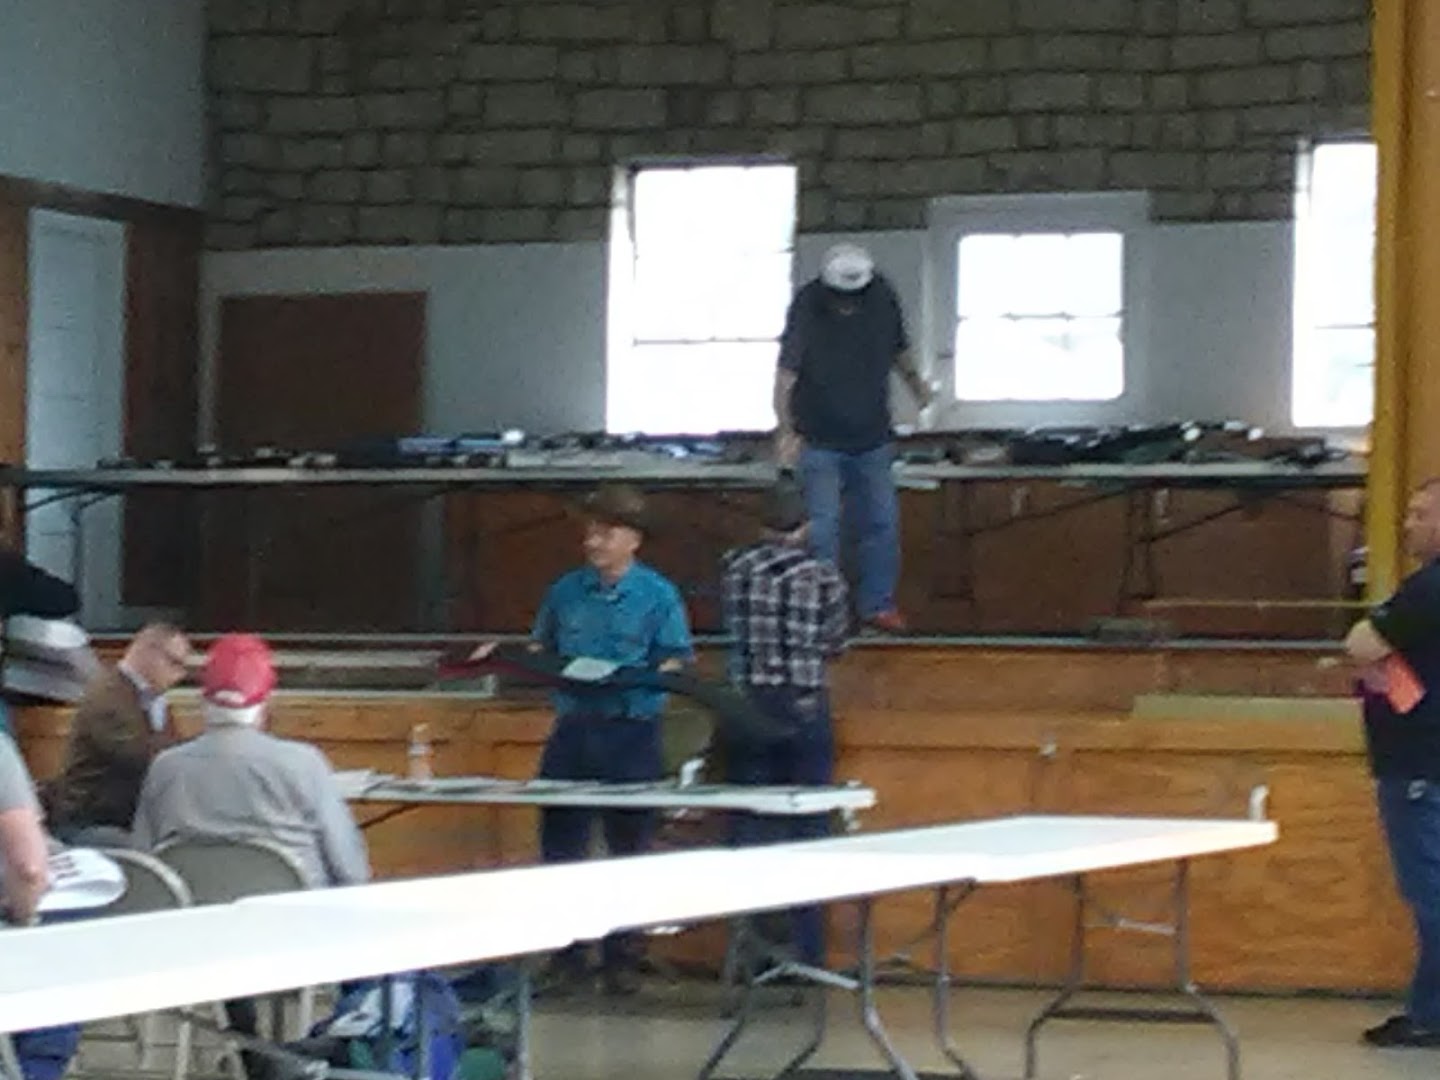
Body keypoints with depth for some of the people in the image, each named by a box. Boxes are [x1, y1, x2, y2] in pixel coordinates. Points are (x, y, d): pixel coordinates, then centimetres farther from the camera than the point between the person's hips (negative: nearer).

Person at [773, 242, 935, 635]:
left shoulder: (883, 299, -6)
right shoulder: (807, 307, -18)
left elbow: (897, 348, 13)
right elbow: (786, 372, -21)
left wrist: (914, 379, -5)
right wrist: (786, 430, -30)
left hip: (873, 438, 4)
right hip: (820, 440, -4)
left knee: (882, 522, 8)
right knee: (822, 529, -5)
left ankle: (877, 605, 22)